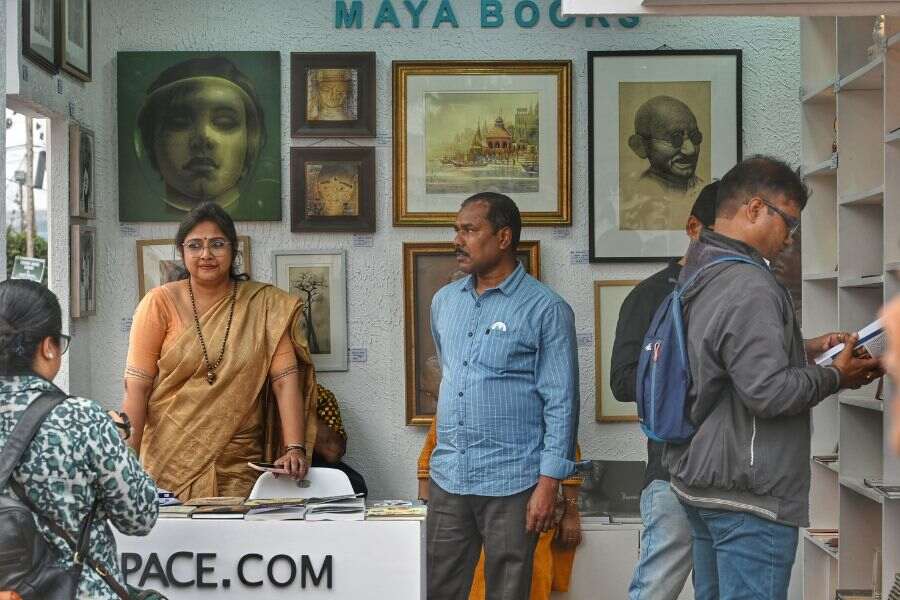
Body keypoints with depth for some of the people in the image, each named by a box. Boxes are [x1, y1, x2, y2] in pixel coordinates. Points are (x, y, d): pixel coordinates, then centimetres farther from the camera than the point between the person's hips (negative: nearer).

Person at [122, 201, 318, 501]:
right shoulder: (160, 303, 0)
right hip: (170, 463, -1)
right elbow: (137, 386, -4)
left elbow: (285, 380, -4)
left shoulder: (266, 305, 3)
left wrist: (295, 448, -15)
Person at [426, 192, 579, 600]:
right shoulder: (444, 302, 11)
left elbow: (561, 403, -8)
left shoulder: (546, 310, -7)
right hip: (447, 477, 5)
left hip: (511, 484, -5)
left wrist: (549, 482, -13)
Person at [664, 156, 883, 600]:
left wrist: (806, 348, 14)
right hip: (747, 495, -10)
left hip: (698, 480, 10)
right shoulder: (748, 286, -21)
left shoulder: (698, 274, 10)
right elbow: (769, 392, -24)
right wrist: (835, 376, -9)